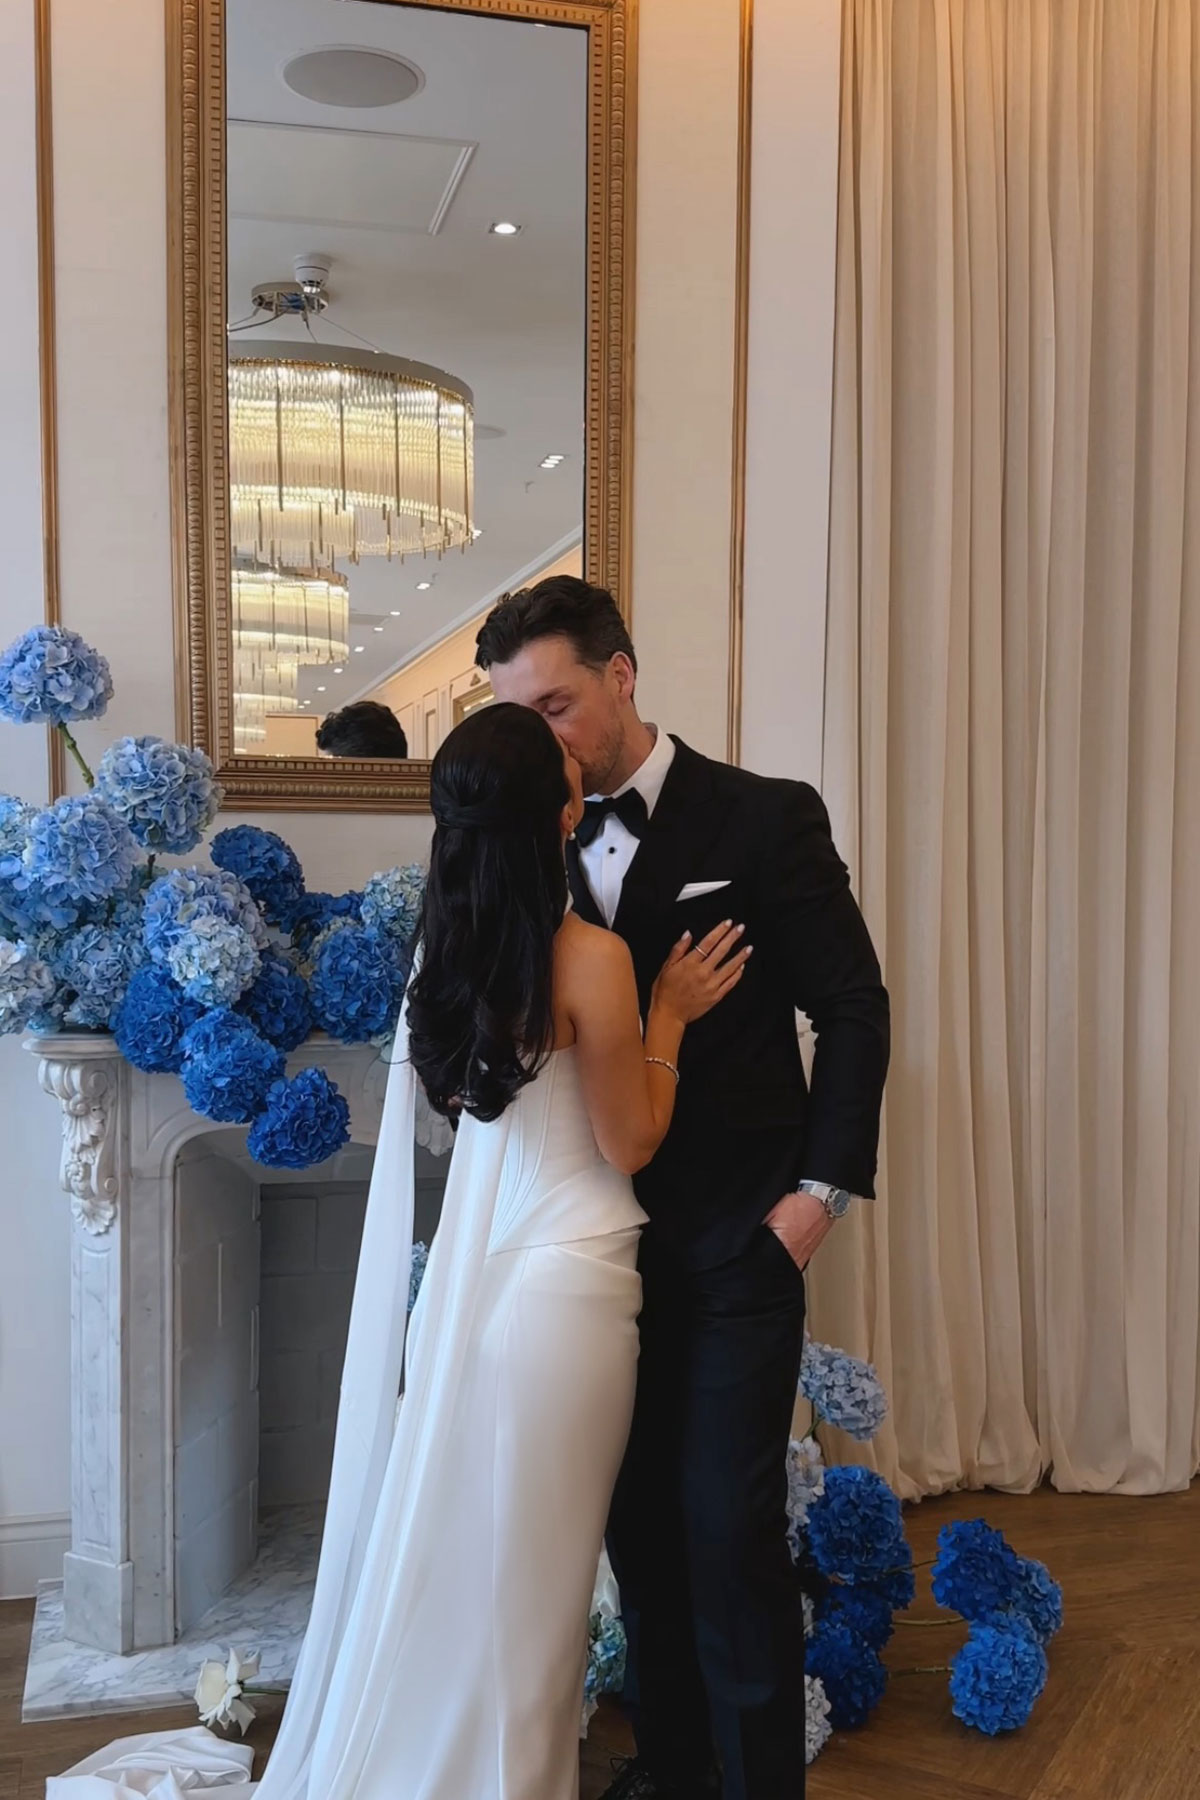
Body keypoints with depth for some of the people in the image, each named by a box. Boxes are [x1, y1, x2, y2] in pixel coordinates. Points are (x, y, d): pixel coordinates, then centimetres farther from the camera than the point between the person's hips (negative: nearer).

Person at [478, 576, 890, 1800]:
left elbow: (852, 1006, -5)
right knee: (637, 1514, 13)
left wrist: (822, 1187, -10)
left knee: (727, 1521, -2)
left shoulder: (764, 819, -7)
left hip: (736, 1239, -4)